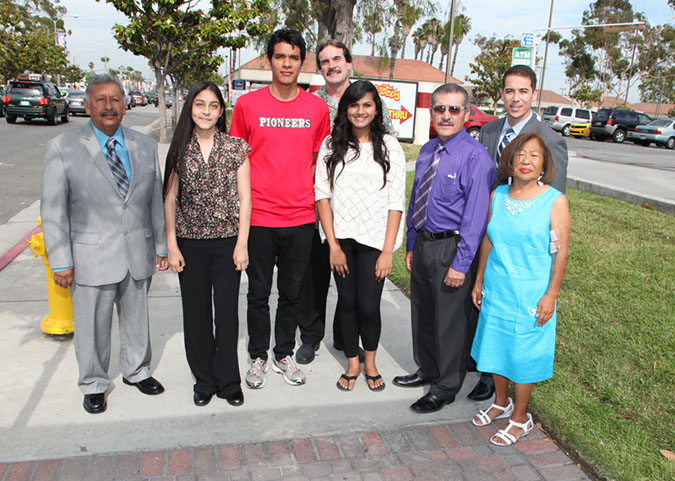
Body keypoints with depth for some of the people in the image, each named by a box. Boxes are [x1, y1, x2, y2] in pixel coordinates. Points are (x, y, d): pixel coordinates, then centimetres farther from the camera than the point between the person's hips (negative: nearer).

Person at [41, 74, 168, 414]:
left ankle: (137, 371, 39)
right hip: (92, 256, -3)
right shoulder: (62, 148, -4)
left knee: (137, 317, 17)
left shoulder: (145, 146, 6)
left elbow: (155, 199, 10)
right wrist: (60, 261, -9)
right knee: (92, 325, 9)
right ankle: (93, 385, 32)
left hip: (138, 255, 3)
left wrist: (162, 245, 9)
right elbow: (53, 209, -5)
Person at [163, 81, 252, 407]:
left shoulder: (236, 147, -1)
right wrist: (172, 245, -1)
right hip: (190, 242, 2)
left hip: (227, 241, -2)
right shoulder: (180, 149, 3)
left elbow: (244, 197, -2)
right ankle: (204, 380, 27)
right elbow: (170, 199, 4)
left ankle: (228, 381, 21)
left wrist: (242, 243, -7)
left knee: (227, 312, 3)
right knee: (196, 313, 10)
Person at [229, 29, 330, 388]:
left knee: (292, 292, 12)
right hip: (258, 217, -1)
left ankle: (284, 355, 30)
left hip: (300, 217, 2)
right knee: (259, 292, 9)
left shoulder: (317, 108, 4)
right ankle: (258, 357, 28)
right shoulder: (248, 104, 0)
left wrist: (304, 193, 5)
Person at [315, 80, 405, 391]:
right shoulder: (332, 145, 5)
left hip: (374, 238, -1)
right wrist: (333, 245, -5)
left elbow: (396, 201, -2)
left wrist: (388, 251, -8)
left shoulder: (389, 146, 2)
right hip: (341, 237, 2)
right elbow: (322, 194, 1)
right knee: (346, 301, 8)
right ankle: (353, 363, 28)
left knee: (368, 305, -2)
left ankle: (370, 362, 25)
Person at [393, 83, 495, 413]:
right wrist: (411, 245, 14)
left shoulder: (476, 156, -14)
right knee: (422, 312, 20)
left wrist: (461, 263, -19)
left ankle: (445, 388, 25)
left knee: (449, 320, 6)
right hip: (422, 243, 7)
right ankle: (427, 370, 41)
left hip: (452, 247, -7)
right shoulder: (427, 151, 8)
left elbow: (475, 215, -17)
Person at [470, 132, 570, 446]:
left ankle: (520, 418, 29)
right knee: (495, 348, 17)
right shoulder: (497, 196, 2)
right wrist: (479, 281, 11)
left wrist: (550, 295, -12)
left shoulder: (555, 201, -11)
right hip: (496, 291, 5)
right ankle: (501, 403, 41)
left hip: (531, 295, -4)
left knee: (523, 355, 8)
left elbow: (560, 252, -10)